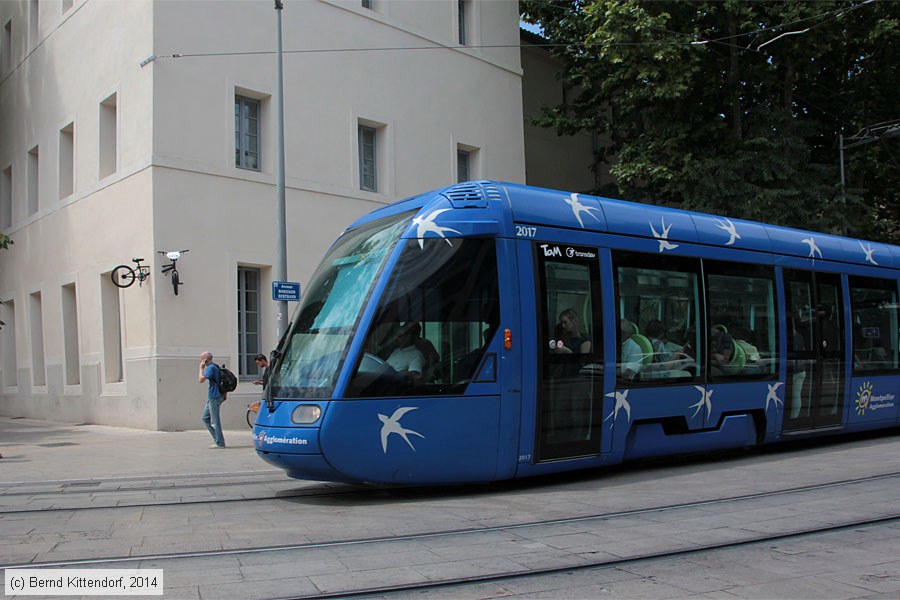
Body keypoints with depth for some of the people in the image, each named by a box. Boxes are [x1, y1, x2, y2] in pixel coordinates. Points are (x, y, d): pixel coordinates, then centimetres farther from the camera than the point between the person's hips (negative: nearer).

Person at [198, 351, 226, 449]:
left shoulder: (211, 368, -15)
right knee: (205, 418, 14)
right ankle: (217, 438, 16)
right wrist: (224, 395, 22)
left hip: (214, 397, -10)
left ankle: (220, 443, 1)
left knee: (215, 420, -4)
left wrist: (201, 368, -10)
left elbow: (201, 379, -22)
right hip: (212, 397, 10)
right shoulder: (214, 367, 15)